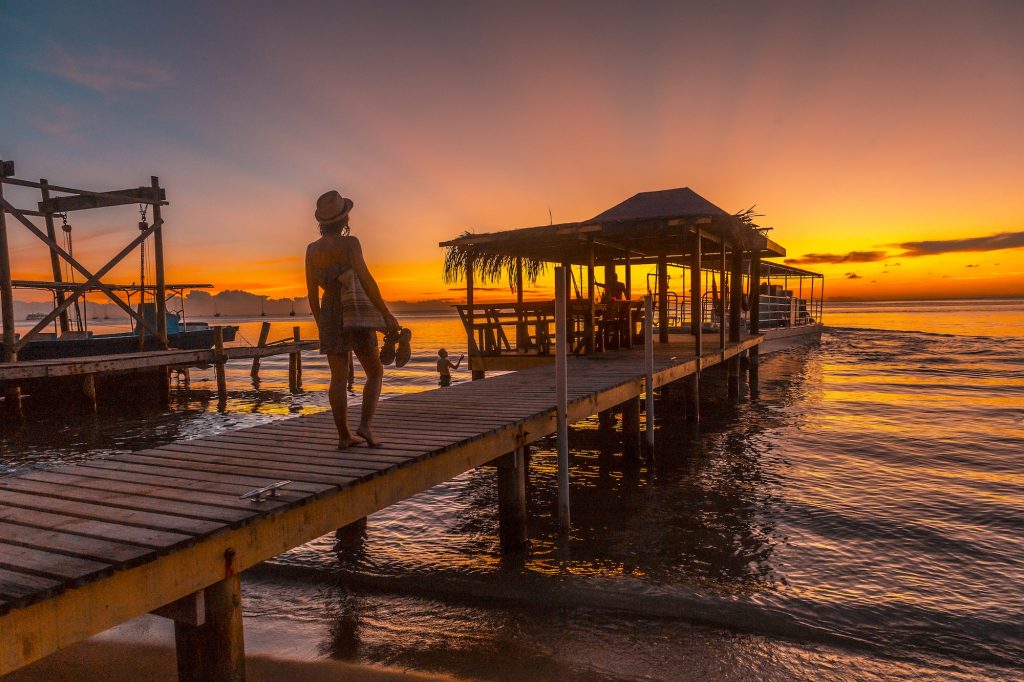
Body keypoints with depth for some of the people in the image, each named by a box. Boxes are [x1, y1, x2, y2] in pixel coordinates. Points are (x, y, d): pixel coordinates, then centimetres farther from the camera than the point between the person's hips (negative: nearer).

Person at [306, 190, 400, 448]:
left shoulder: (312, 249, 4)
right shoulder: (349, 243, -13)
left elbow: (312, 293, 7)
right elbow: (366, 281, -19)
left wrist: (320, 325, 18)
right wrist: (387, 315, -14)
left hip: (330, 317, 5)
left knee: (339, 378, 8)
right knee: (375, 373, 8)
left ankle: (344, 436, 8)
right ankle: (365, 426, -6)